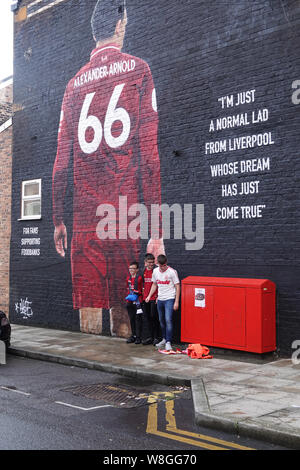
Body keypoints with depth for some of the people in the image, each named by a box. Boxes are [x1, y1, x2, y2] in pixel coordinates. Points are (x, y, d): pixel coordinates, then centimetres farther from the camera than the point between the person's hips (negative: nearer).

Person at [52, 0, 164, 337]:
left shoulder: (75, 82, 12)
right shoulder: (138, 70, 4)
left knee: (88, 313, 4)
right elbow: (149, 154, -4)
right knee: (121, 310, 4)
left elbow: (62, 160, 9)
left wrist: (58, 221, 17)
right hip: (124, 212, -2)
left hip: (85, 215, 3)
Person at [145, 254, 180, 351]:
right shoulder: (155, 271, 5)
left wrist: (176, 301, -12)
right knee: (161, 320, 14)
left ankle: (168, 342, -12)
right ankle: (164, 339, 30)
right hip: (160, 299, 6)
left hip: (169, 299, -6)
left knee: (168, 320, -16)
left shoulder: (172, 272, -11)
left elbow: (177, 287, -8)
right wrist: (149, 296, 8)